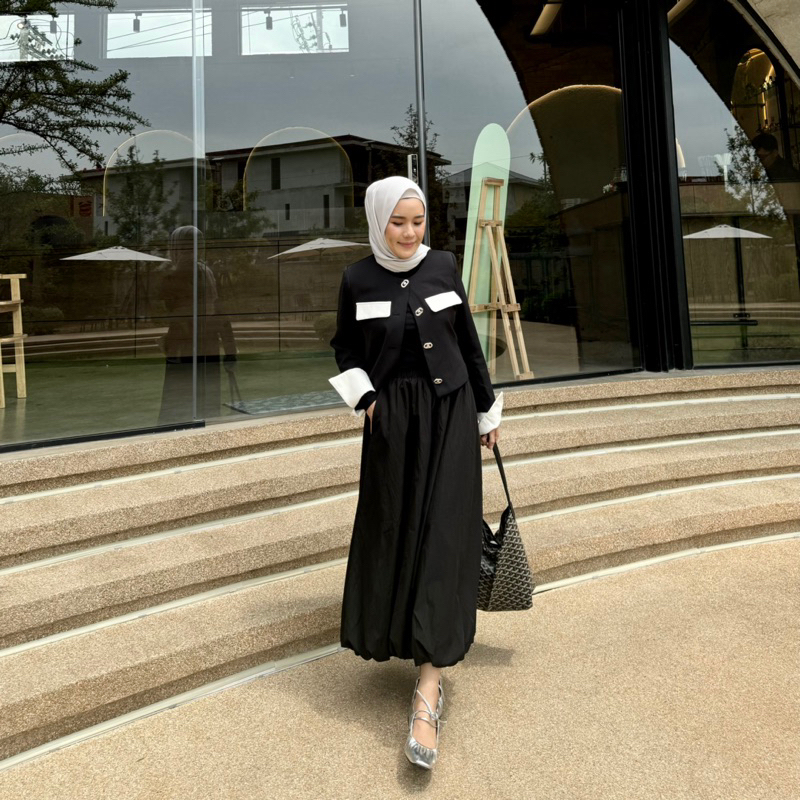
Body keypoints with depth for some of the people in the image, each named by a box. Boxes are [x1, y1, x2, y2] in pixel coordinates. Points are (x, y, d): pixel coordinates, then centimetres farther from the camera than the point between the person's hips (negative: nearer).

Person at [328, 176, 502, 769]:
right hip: (393, 418, 0)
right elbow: (346, 349, 9)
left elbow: (469, 341, 8)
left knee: (444, 534, -6)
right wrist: (366, 400, -8)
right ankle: (396, 632, 38)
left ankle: (429, 685, -4)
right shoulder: (358, 279, 0)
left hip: (450, 413, 0)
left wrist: (489, 410, 10)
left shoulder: (443, 265, 2)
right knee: (395, 531, 9)